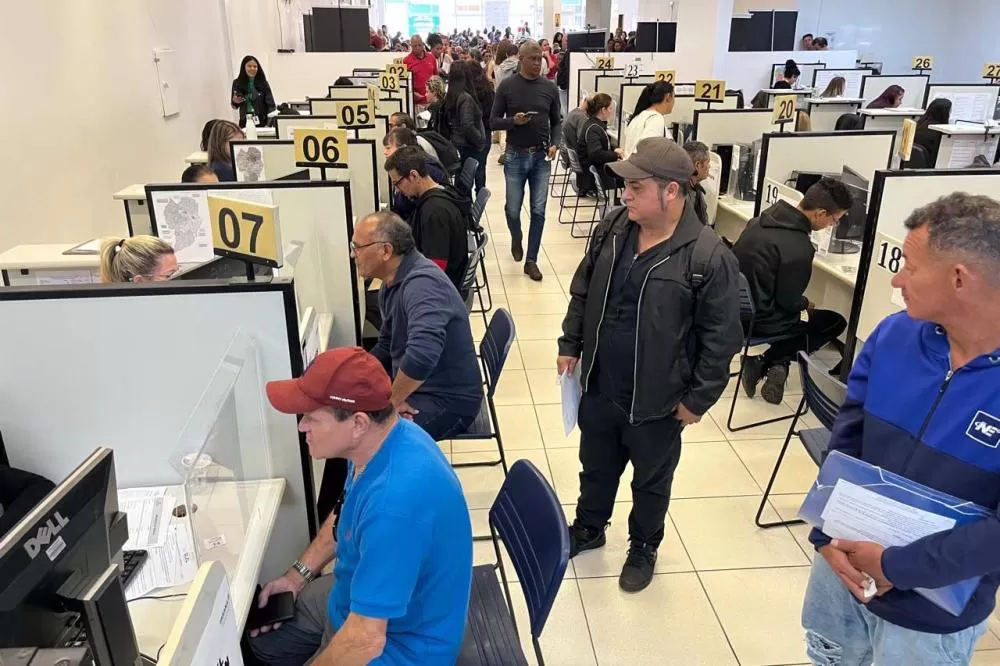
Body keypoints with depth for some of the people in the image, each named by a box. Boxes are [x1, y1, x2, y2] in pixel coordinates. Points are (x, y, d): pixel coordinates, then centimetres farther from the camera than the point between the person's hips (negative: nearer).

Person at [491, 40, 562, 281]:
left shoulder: (550, 87, 3)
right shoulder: (507, 86, -3)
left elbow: (557, 121, 10)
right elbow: (494, 121, -1)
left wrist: (554, 143, -7)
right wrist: (513, 121, -19)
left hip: (541, 157, 2)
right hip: (515, 156, -1)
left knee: (538, 211, 0)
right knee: (513, 209, 7)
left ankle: (531, 260, 11)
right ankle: (516, 238, 41)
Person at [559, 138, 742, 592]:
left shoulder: (709, 256, -21)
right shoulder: (611, 229, -4)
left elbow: (721, 337, -15)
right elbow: (582, 292, 9)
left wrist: (698, 398, -11)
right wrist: (570, 345, 7)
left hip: (656, 401, -4)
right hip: (598, 387, 5)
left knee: (651, 481, 20)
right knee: (596, 467, 25)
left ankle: (644, 548, 45)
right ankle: (588, 528, 51)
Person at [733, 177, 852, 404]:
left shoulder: (762, 219, -1)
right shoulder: (799, 248, -25)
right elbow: (789, 302, -16)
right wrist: (806, 304, 9)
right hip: (759, 319, -8)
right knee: (835, 322, 10)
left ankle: (764, 364, 13)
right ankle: (767, 362, 3)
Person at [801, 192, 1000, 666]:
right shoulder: (893, 335, -11)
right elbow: (846, 438, -5)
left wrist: (897, 567, -21)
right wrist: (828, 534, -13)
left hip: (933, 616, -4)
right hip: (843, 566, 4)